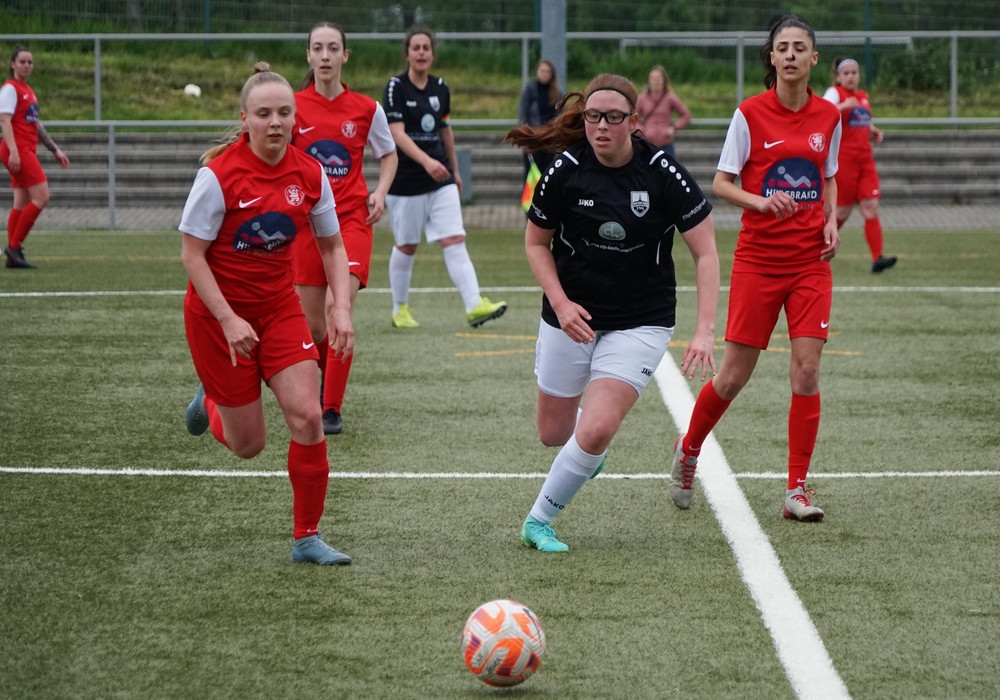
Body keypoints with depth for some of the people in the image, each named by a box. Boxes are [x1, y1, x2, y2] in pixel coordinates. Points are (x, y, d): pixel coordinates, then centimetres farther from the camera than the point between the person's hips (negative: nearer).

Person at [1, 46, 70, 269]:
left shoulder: (28, 91, 19)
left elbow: (36, 125, 24)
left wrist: (55, 150, 23)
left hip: (27, 151, 9)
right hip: (18, 149, -9)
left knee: (22, 203, 6)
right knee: (41, 197, -14)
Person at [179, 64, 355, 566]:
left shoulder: (309, 174, -6)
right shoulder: (219, 175, -19)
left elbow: (332, 245, 6)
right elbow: (191, 253, -15)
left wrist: (342, 307, -7)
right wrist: (228, 320, -21)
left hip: (279, 305, 4)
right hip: (218, 312, -4)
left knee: (306, 416, -13)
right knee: (249, 444, 2)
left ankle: (307, 537, 1)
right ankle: (210, 404, 39)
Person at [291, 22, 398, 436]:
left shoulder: (367, 109, 0)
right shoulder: (293, 107, -1)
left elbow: (389, 155, 16)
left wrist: (380, 192, -1)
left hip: (352, 218, -1)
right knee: (312, 327, 3)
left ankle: (332, 409, -10)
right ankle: (329, 380, 35)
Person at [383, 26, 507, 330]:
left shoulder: (440, 88, 6)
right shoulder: (396, 86, -9)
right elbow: (397, 133, -20)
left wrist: (454, 170, 24)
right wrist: (426, 161, -33)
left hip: (441, 179, 4)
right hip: (406, 181, -4)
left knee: (454, 240, -8)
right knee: (406, 246, 7)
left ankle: (474, 305, -18)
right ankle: (400, 309, 24)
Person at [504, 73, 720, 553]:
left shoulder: (662, 173, -15)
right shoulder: (566, 170, -11)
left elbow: (705, 252, -11)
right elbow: (536, 241, 4)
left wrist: (704, 332, -22)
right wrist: (561, 303, -12)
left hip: (641, 322, -2)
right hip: (572, 316, 2)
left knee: (595, 433, -17)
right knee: (554, 433, 10)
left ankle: (538, 521, 5)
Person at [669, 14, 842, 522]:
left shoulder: (828, 117, 5)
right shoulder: (750, 114, -6)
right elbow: (720, 184, -3)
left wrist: (831, 222, 1)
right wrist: (761, 201, -20)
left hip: (810, 261, 3)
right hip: (758, 259, -2)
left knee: (806, 370, -7)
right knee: (734, 375, 0)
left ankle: (796, 490, 0)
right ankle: (688, 450, 28)